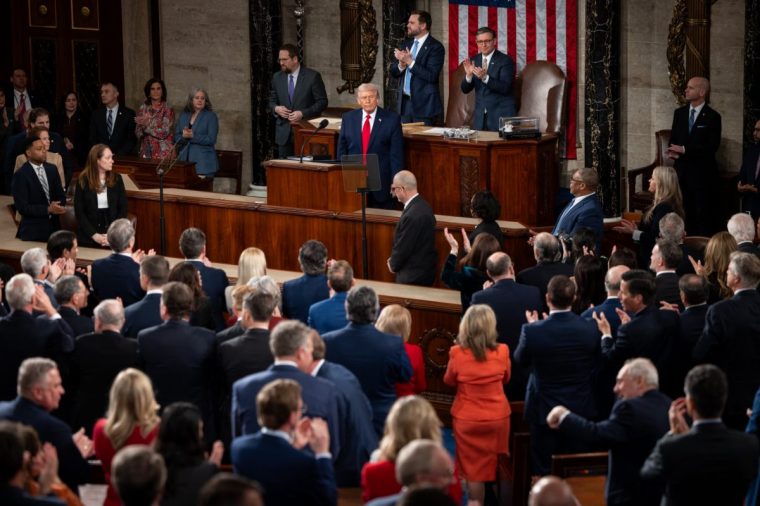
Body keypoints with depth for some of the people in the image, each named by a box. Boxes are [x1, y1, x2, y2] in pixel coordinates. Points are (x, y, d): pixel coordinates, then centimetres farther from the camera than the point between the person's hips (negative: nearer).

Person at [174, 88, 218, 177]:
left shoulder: (211, 116, 1)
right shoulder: (183, 115, 15)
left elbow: (211, 139, -9)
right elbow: (176, 137, 11)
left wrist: (193, 136, -17)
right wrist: (183, 136, -12)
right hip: (184, 161, 4)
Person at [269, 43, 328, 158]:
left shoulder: (313, 76, -5)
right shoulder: (277, 77, 9)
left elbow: (322, 102, -5)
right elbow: (272, 100, 17)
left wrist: (303, 113, -16)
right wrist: (276, 108, -6)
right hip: (284, 134, 4)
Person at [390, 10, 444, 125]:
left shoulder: (435, 47, -9)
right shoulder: (406, 43, 13)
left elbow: (431, 76, -19)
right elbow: (393, 71, 12)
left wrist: (410, 62, -21)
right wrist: (401, 65, -10)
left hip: (423, 104, -6)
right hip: (404, 102, 6)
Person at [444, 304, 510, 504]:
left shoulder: (457, 353, -18)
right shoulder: (502, 351, -14)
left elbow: (449, 381, 2)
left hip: (468, 419, -2)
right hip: (498, 417, 2)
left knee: (474, 469, 9)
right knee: (497, 466, 18)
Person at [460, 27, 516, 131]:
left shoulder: (506, 60, -7)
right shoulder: (474, 61, 8)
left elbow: (505, 88, -17)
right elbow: (465, 89, 5)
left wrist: (485, 77, -30)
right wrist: (468, 75, -15)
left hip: (501, 115, -4)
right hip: (480, 116, 4)